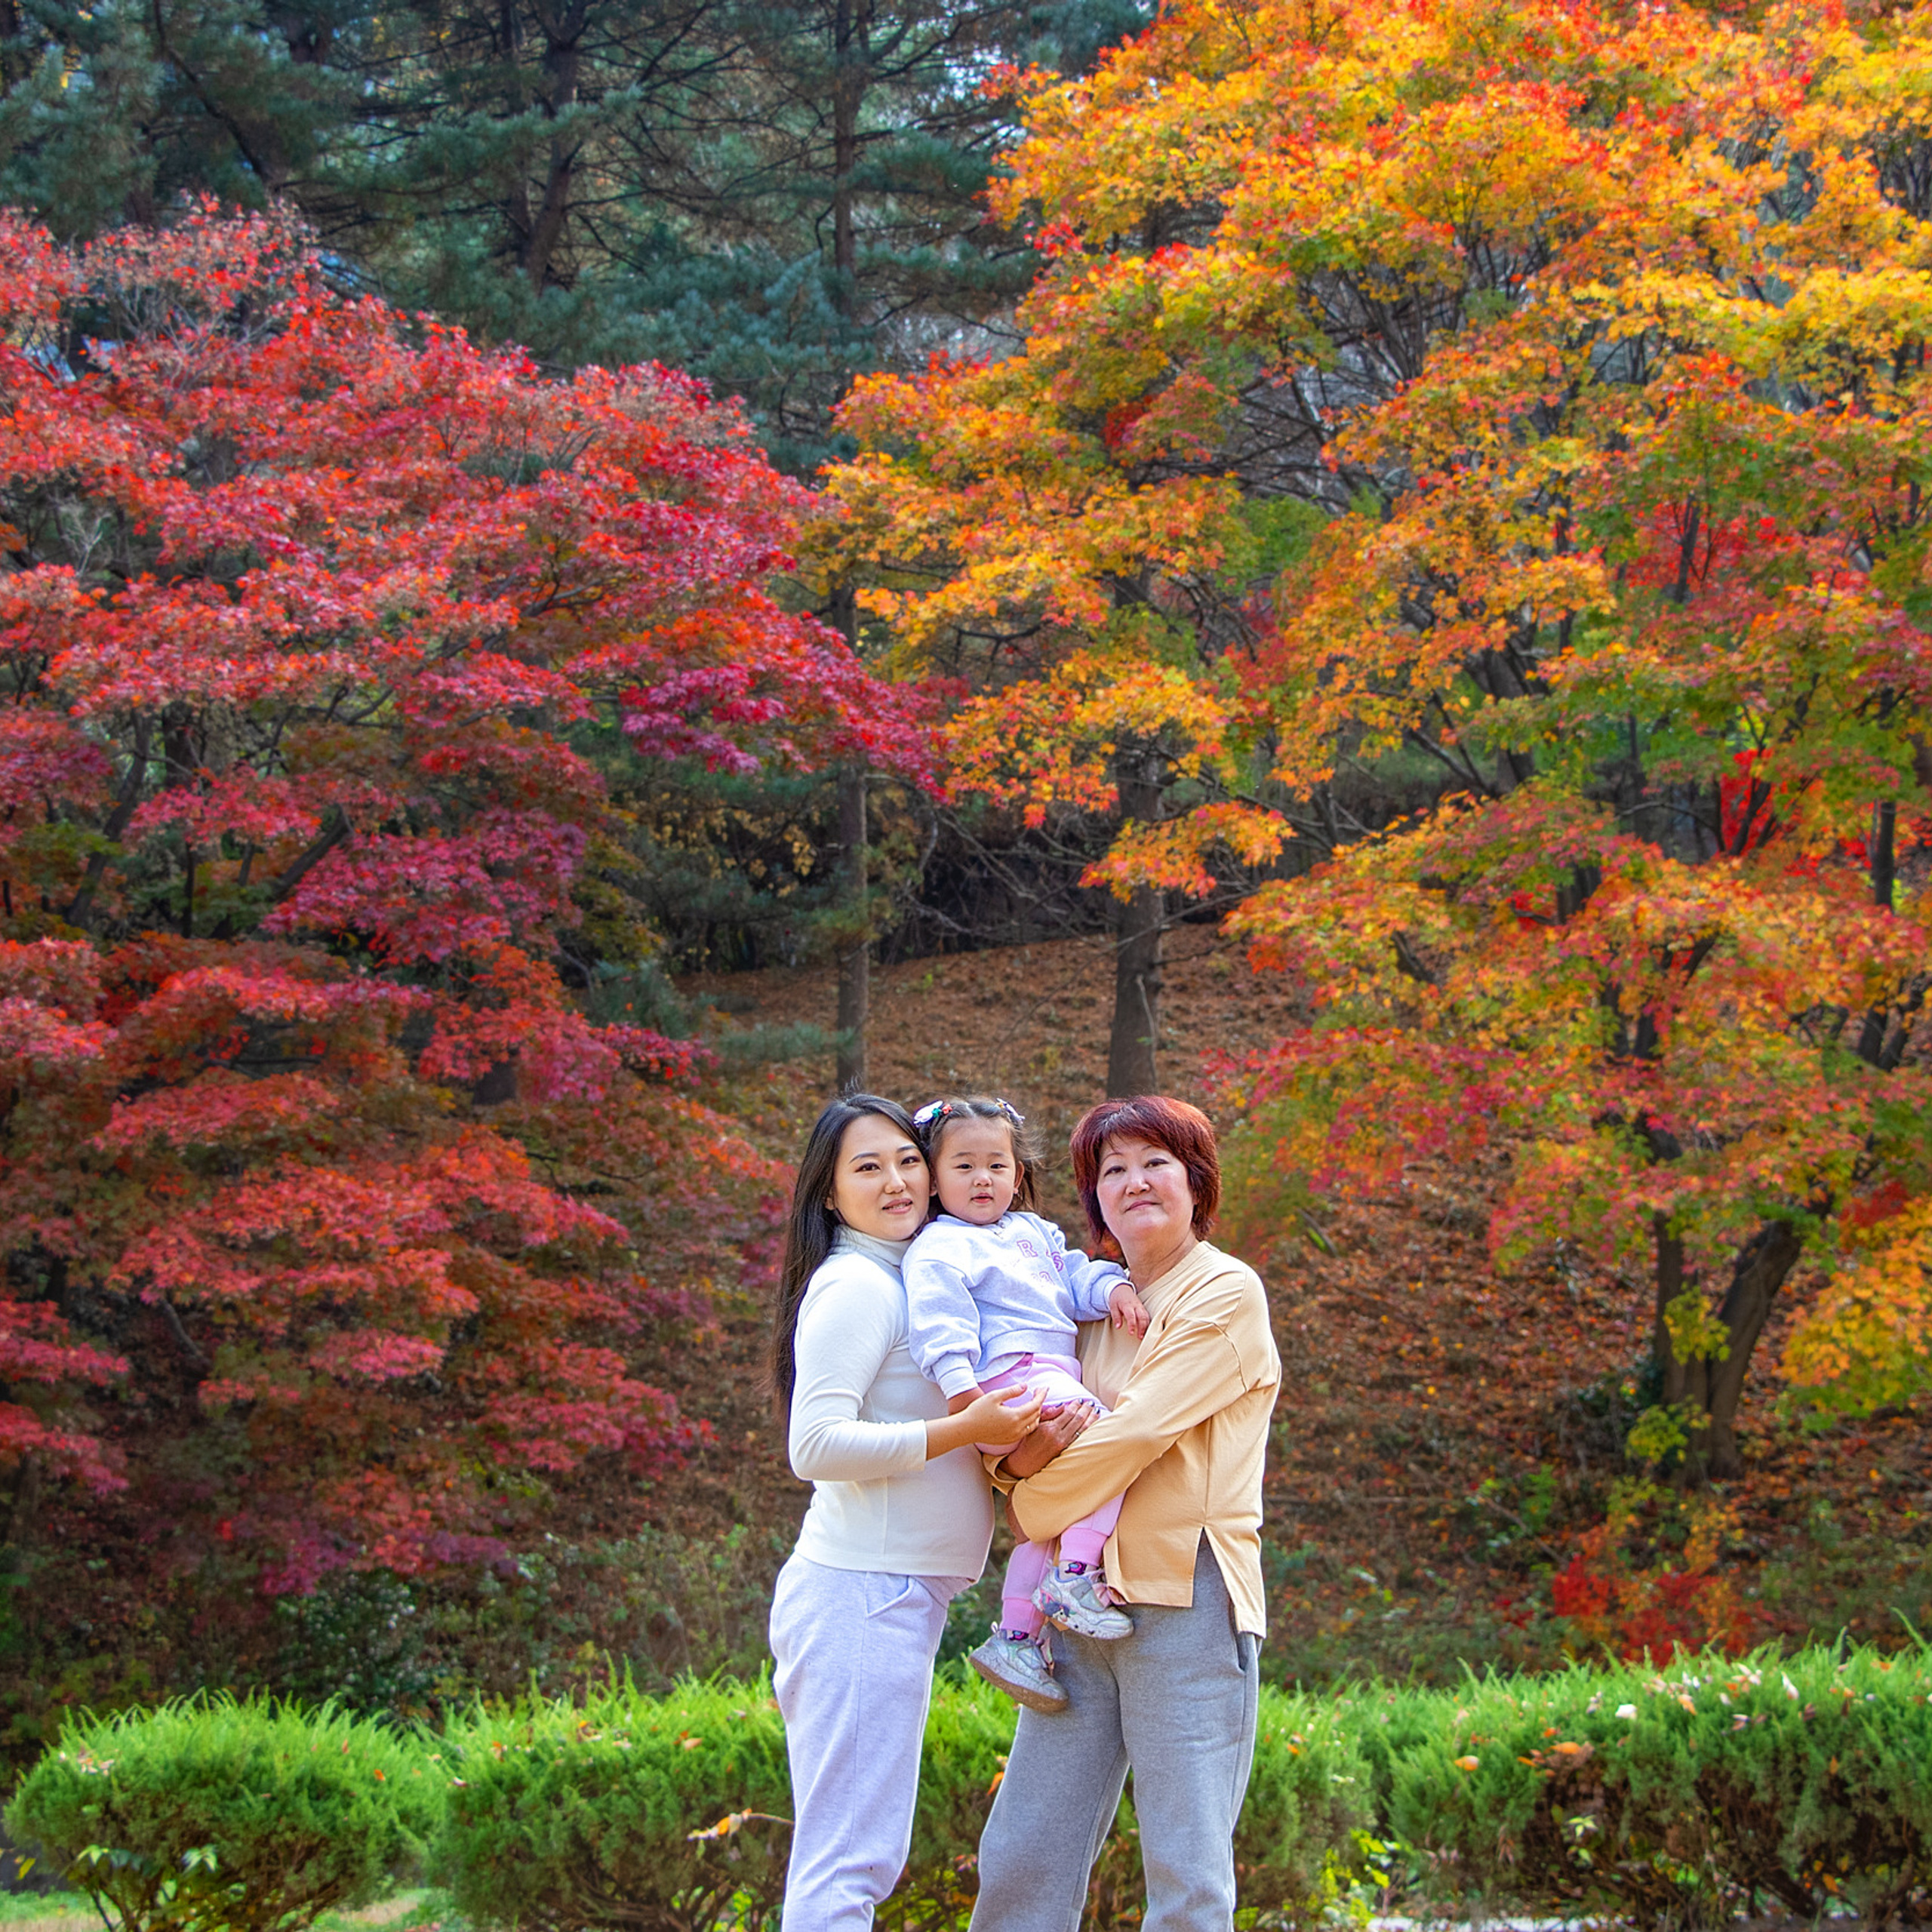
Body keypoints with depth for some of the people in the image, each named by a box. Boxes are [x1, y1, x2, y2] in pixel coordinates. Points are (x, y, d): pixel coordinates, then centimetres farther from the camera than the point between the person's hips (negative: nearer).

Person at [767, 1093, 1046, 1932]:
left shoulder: (905, 1282, 20)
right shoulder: (856, 1287, -10)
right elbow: (816, 1445, -20)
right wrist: (965, 1429, -22)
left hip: (899, 1598, 10)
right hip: (863, 1594, -10)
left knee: (865, 1860, 12)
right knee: (845, 1862, -11)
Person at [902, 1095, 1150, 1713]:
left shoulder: (1034, 1232, 27)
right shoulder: (940, 1248, -2)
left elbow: (1073, 1273, 24)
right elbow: (940, 1314, -15)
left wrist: (1111, 1288, 0)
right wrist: (959, 1386, -28)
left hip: (1052, 1376, 9)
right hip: (1011, 1379, -9)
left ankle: (1014, 1639, 15)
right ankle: (1075, 1576, -26)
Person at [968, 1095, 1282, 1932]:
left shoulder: (1226, 1293, -1)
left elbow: (1136, 1432, -10)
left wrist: (1031, 1505, -1)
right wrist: (1017, 1460, -3)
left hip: (1185, 1599, -6)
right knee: (1021, 1859, 1)